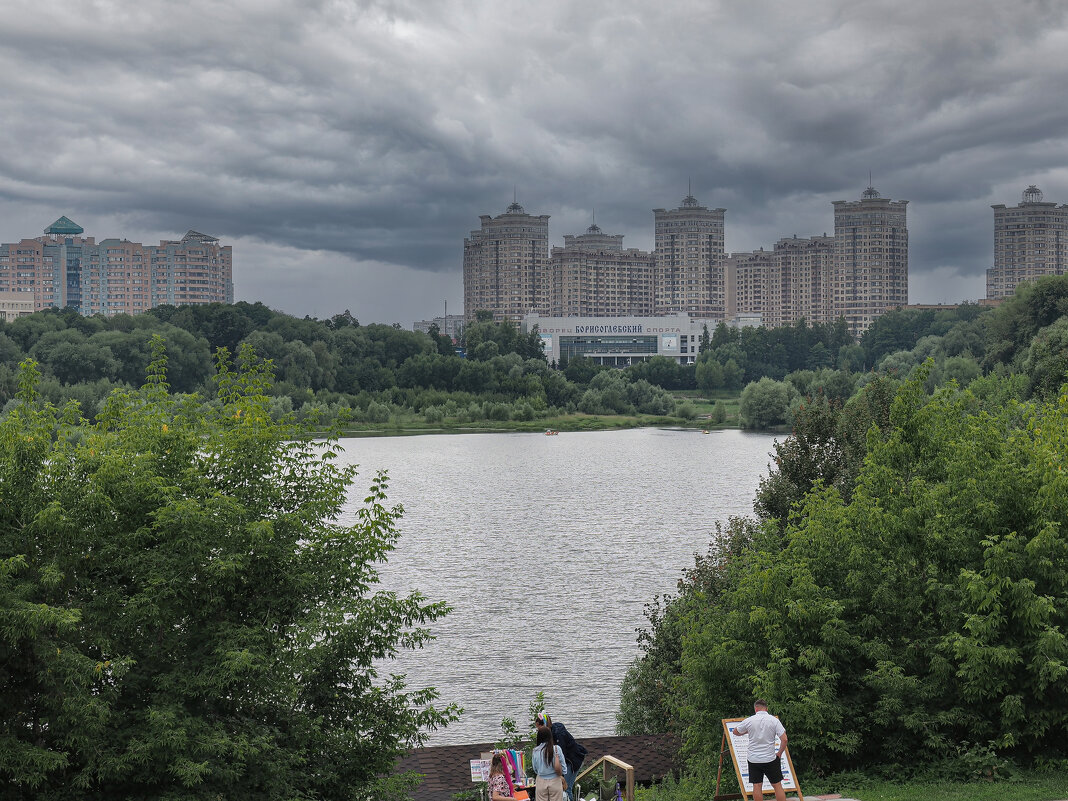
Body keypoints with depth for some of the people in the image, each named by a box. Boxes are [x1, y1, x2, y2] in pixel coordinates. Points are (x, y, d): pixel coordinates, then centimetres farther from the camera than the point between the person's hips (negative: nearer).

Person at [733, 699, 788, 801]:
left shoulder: (749, 721, -5)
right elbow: (784, 739, -10)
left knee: (757, 785, 5)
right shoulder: (774, 720, -6)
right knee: (777, 785, 6)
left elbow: (735, 732, 11)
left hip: (754, 759, 0)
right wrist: (779, 753, 5)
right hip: (770, 759, 0)